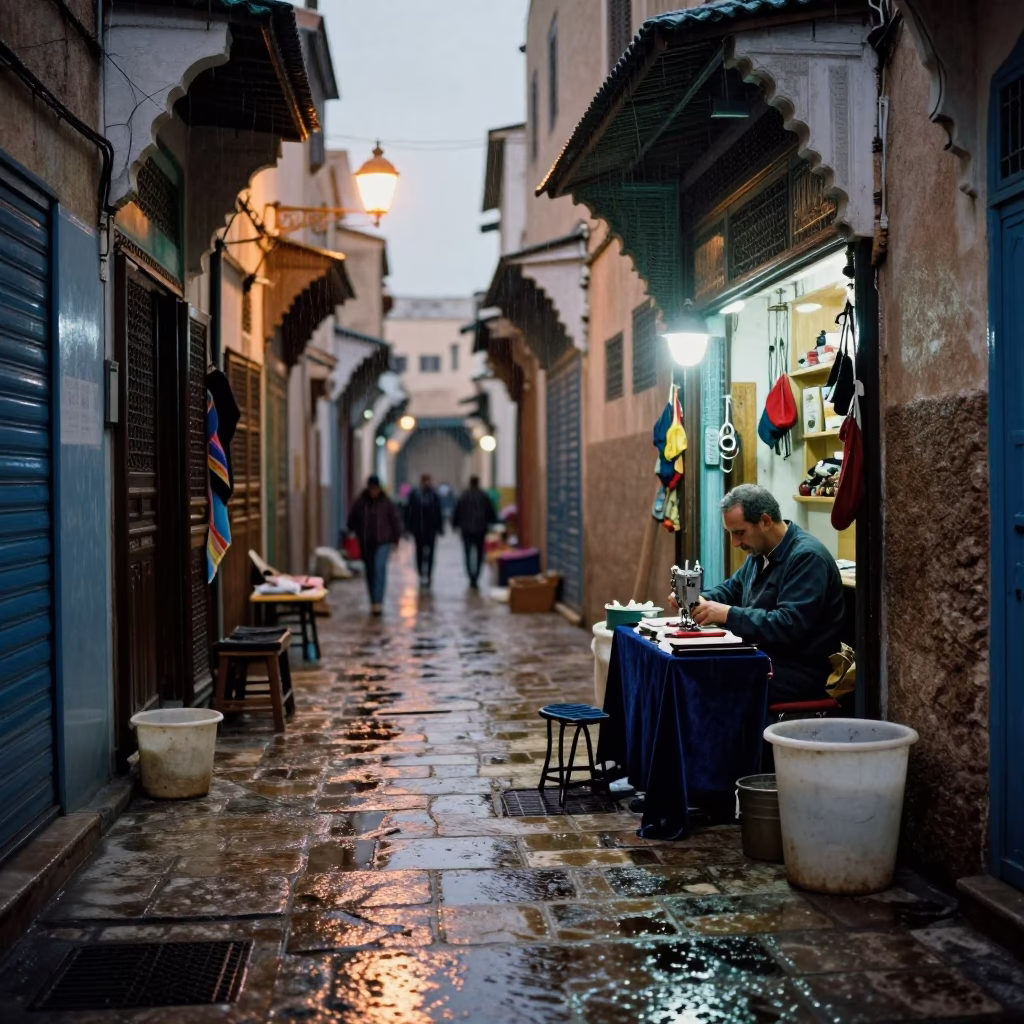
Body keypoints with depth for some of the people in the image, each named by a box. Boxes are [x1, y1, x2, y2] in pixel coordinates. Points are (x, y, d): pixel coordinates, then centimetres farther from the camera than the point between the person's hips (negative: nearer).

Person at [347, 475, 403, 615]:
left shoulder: (387, 503, -2)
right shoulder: (360, 502, 0)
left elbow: (395, 521, 5)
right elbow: (352, 521, 11)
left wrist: (396, 538, 4)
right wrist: (356, 535, 7)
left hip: (383, 542, -2)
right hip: (366, 543, 3)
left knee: (380, 568, -17)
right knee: (370, 572, 9)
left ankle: (378, 602, -20)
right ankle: (373, 601, 21)